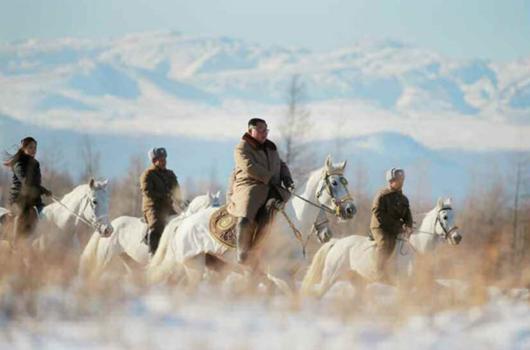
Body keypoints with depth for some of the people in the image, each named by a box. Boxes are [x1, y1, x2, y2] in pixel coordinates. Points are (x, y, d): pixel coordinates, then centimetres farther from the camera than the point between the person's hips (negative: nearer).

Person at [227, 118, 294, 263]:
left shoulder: (271, 147, 23)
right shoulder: (242, 149, -1)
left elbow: (282, 165, 26)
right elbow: (250, 167, -15)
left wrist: (288, 180, 6)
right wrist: (270, 178, -19)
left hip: (272, 189, 7)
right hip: (248, 187, -7)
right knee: (245, 220, -32)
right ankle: (241, 254, -23)